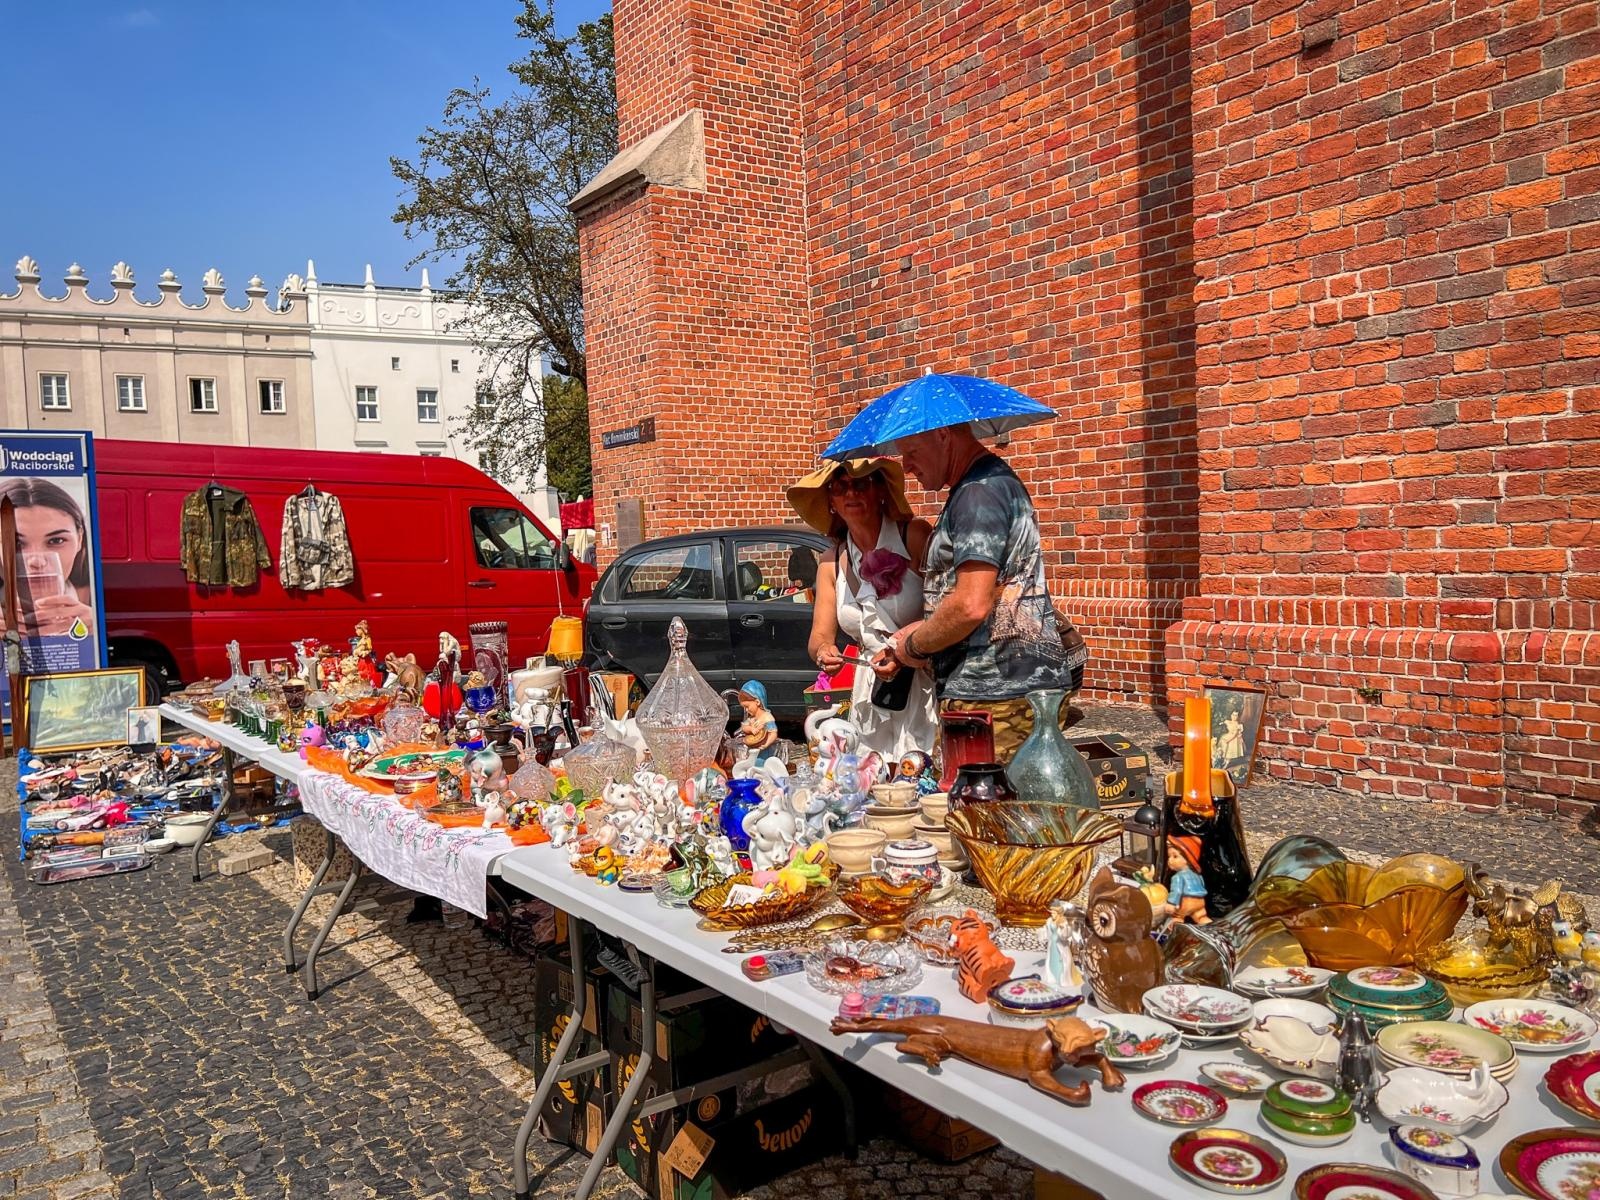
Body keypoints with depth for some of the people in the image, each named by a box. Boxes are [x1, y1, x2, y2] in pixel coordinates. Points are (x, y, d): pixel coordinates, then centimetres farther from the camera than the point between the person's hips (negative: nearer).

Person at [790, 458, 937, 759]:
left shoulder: (915, 536, -8)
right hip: (871, 694, 4)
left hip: (925, 686, -4)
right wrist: (823, 652, -15)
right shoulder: (832, 562, 9)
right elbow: (821, 635, 7)